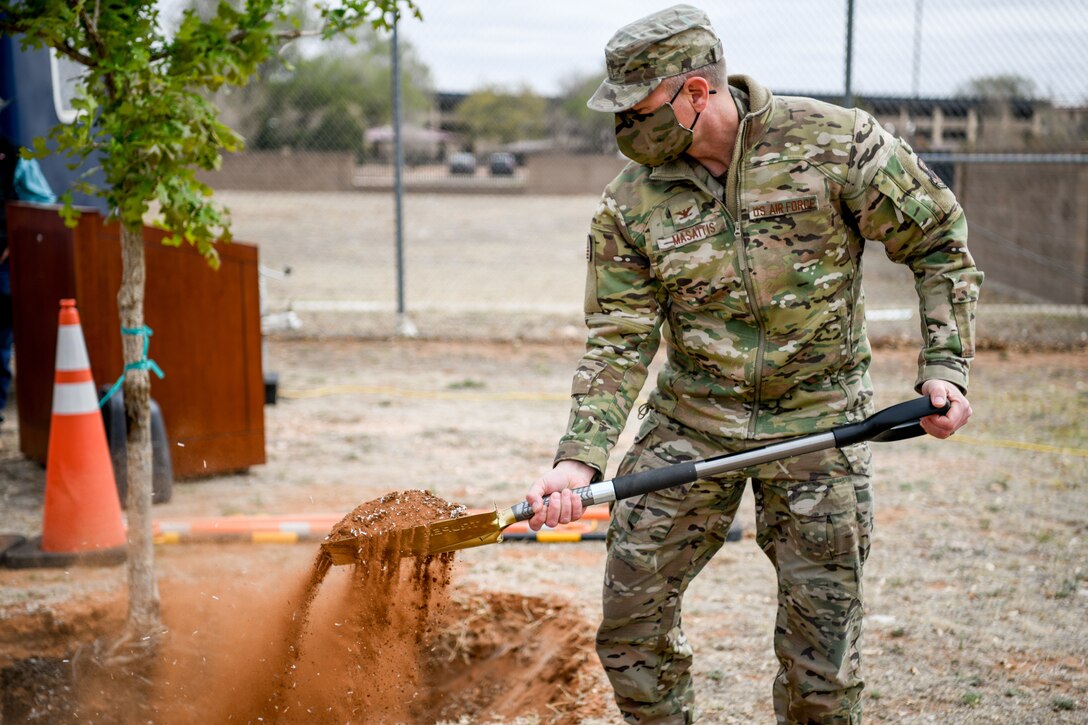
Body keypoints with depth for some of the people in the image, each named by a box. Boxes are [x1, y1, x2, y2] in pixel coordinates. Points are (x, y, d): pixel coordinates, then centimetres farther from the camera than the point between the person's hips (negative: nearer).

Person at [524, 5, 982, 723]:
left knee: (821, 634, 3)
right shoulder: (631, 204, -6)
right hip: (689, 420, 3)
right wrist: (580, 459, -19)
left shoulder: (836, 142, -12)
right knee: (632, 610, 5)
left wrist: (945, 365, -10)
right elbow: (620, 344, -7)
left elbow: (939, 242, -2)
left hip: (819, 421, -2)